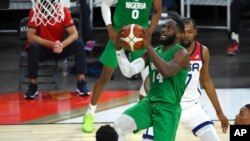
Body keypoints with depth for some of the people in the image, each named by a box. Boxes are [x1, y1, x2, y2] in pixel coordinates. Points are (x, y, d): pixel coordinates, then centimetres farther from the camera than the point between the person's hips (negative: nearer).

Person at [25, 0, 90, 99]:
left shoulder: (63, 11, -14)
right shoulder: (35, 11, -20)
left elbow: (74, 34, -16)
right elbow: (30, 36, -24)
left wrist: (62, 45, -37)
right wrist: (51, 44, -36)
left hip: (59, 49, 2)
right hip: (42, 49, -2)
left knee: (78, 43, -22)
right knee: (33, 46, -35)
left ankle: (81, 83, -17)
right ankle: (32, 86, -25)